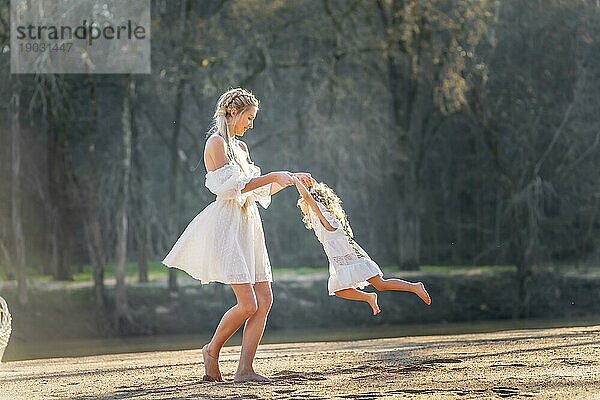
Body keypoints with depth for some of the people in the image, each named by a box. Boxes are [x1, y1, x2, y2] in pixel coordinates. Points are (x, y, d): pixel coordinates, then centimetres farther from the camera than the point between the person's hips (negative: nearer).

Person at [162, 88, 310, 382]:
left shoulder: (240, 147, 20)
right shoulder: (216, 143, -6)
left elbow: (259, 192, 24)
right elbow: (229, 187, -16)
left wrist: (290, 180, 16)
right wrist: (272, 176, -14)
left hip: (248, 225, 9)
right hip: (226, 225, -9)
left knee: (264, 299, -1)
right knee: (248, 303, -14)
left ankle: (244, 370, -2)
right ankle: (212, 350, 8)